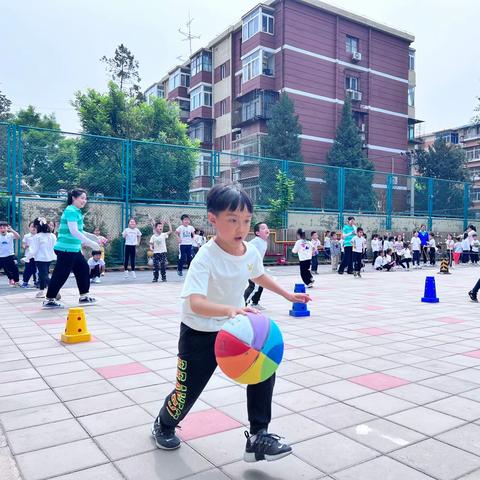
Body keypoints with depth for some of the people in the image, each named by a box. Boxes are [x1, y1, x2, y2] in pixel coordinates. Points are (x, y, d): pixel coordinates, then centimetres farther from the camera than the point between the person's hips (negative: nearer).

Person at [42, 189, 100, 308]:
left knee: (83, 269, 14)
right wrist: (90, 243, -22)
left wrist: (94, 237, 19)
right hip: (66, 249, -10)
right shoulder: (71, 211, -15)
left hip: (74, 249, 10)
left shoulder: (77, 211, 14)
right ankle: (49, 300, 6)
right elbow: (73, 231, -24)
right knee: (61, 274, -4)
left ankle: (84, 297, 23)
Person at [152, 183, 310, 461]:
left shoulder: (251, 252, -9)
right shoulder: (206, 257, -29)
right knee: (188, 391, 7)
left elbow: (259, 275, 16)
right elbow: (195, 302, -42)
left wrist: (287, 295, 20)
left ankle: (258, 437, 1)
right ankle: (164, 425, 41)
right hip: (199, 334, -5)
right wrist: (230, 309, -59)